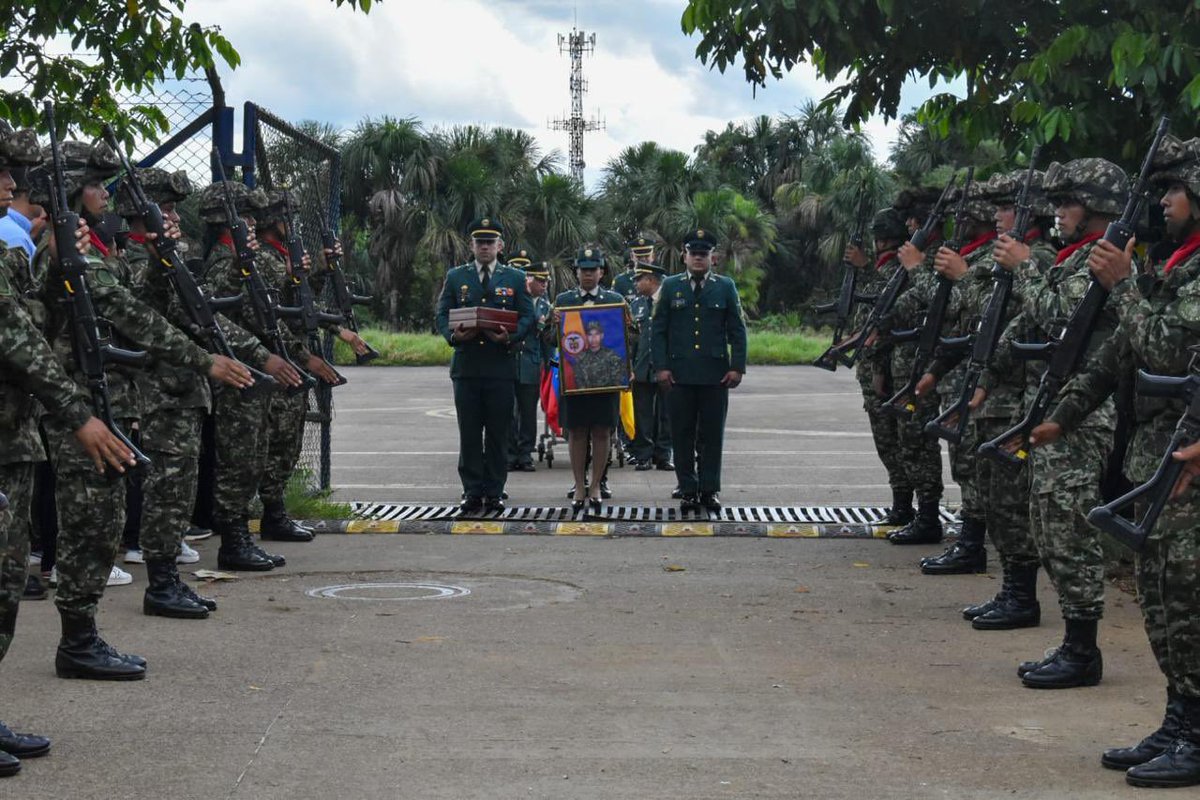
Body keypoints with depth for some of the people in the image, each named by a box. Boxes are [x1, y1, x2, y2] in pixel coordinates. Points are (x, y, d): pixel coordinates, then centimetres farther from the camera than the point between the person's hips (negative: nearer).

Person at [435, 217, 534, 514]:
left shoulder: (515, 278, 9)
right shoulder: (455, 277, 11)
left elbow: (527, 317, 5)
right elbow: (442, 315, 9)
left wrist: (510, 336, -14)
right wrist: (453, 334, -12)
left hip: (500, 365, -1)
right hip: (466, 365, 1)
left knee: (498, 433, 2)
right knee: (469, 433, 2)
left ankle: (494, 492, 10)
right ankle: (472, 492, 8)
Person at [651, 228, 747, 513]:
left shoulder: (725, 287, 7)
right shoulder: (671, 286, 7)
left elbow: (737, 331, 6)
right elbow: (658, 329, 5)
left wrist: (737, 367, -2)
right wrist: (661, 366, -4)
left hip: (715, 373, 0)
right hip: (679, 374, 0)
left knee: (713, 434, 3)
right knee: (682, 434, 2)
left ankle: (710, 490, 11)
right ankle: (688, 490, 11)